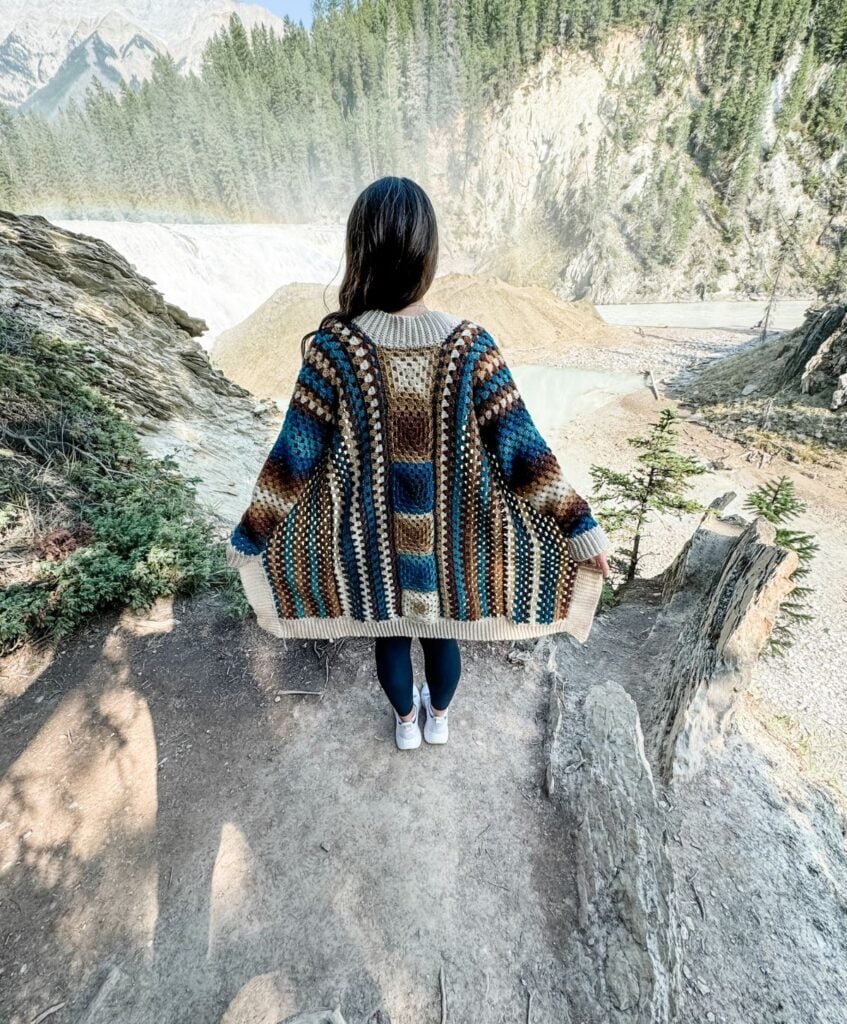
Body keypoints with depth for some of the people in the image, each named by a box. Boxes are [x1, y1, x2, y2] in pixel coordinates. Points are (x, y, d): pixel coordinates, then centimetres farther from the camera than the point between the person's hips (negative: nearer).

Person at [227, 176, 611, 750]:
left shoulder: (333, 347, -19)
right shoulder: (470, 346, -19)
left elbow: (296, 455, -13)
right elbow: (521, 450, -17)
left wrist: (252, 536, 2)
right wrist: (582, 530, -5)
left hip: (373, 537, 0)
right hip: (449, 535, 1)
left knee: (390, 634, 27)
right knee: (443, 631, 28)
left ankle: (407, 721, 54)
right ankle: (438, 717, 56)